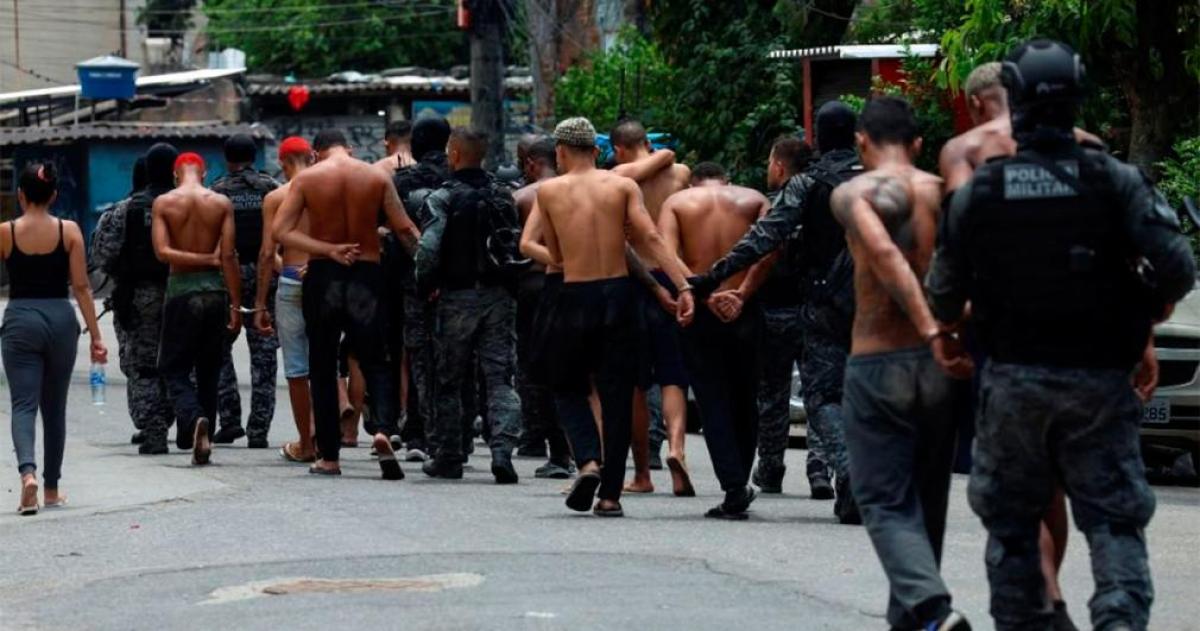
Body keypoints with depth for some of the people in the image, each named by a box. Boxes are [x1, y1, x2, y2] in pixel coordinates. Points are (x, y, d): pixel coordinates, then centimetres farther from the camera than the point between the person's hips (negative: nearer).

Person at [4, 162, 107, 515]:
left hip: (20, 320, -2)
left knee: (23, 404, -3)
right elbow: (81, 288, -3)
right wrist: (95, 336, -1)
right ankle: (52, 489, 21)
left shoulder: (5, 232, -4)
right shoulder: (69, 231, -2)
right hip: (60, 320, 2)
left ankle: (28, 471, -30)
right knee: (54, 407, 14)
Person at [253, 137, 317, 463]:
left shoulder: (275, 198, -1)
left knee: (296, 368, 5)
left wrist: (260, 304, 2)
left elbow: (268, 252, -3)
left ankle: (305, 444, 8)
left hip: (292, 281, -2)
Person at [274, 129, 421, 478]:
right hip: (366, 275, 0)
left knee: (322, 368, 10)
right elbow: (406, 230, -4)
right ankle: (383, 429, -21)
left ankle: (329, 456, 11)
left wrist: (329, 250, -13)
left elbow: (280, 230, -9)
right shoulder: (377, 177, 1)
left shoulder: (306, 178, -1)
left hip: (322, 276, 0)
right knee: (375, 362, 7)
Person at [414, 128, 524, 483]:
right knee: (500, 379, 1)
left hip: (458, 297, -3)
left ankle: (449, 458, 16)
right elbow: (520, 244, 6)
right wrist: (509, 284, 13)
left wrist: (425, 287, -2)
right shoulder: (503, 196, 6)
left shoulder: (444, 198, -9)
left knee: (449, 382, 10)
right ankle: (502, 453, -13)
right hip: (499, 295, 3)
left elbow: (428, 249, -17)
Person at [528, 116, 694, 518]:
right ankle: (610, 494, 6)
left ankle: (588, 460, -9)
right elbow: (651, 238, -9)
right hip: (618, 294, 1)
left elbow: (557, 256, 9)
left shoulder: (549, 191, 3)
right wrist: (684, 286, -13)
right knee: (617, 395, 8)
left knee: (568, 388, 17)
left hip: (575, 298, -1)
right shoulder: (623, 186, 4)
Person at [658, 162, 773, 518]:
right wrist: (743, 295, -12)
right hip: (744, 313, 1)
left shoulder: (677, 202, 6)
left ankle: (734, 490, -5)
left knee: (712, 401, 3)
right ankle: (740, 484, 24)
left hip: (699, 313, -1)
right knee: (744, 399, 16)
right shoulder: (754, 200, 8)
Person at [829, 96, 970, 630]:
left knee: (886, 505, 0)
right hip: (940, 366, 4)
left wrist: (930, 329, -26)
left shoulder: (853, 193, -5)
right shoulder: (943, 192, 8)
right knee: (926, 503, 18)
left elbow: (883, 252, -22)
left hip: (877, 365, -4)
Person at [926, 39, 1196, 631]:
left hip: (1013, 380, 1)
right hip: (1099, 381, -1)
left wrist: (945, 336, 25)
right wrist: (1146, 317, 8)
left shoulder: (977, 190, -2)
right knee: (1113, 515, 2)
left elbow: (944, 290, 3)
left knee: (1011, 520, 14)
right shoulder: (1114, 180, -7)